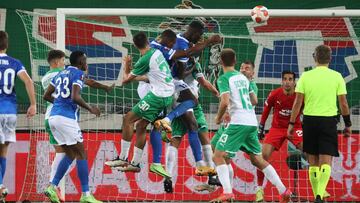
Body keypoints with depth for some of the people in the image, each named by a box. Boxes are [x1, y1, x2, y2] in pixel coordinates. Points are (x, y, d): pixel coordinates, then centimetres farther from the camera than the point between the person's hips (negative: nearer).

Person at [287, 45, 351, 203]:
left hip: (310, 120, 1)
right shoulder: (336, 77, -1)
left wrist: (291, 124, 4)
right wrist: (348, 124, 11)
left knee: (313, 161, 13)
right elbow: (343, 104, 0)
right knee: (326, 161, -3)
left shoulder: (306, 76, 0)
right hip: (329, 120, -1)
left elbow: (297, 102, -2)